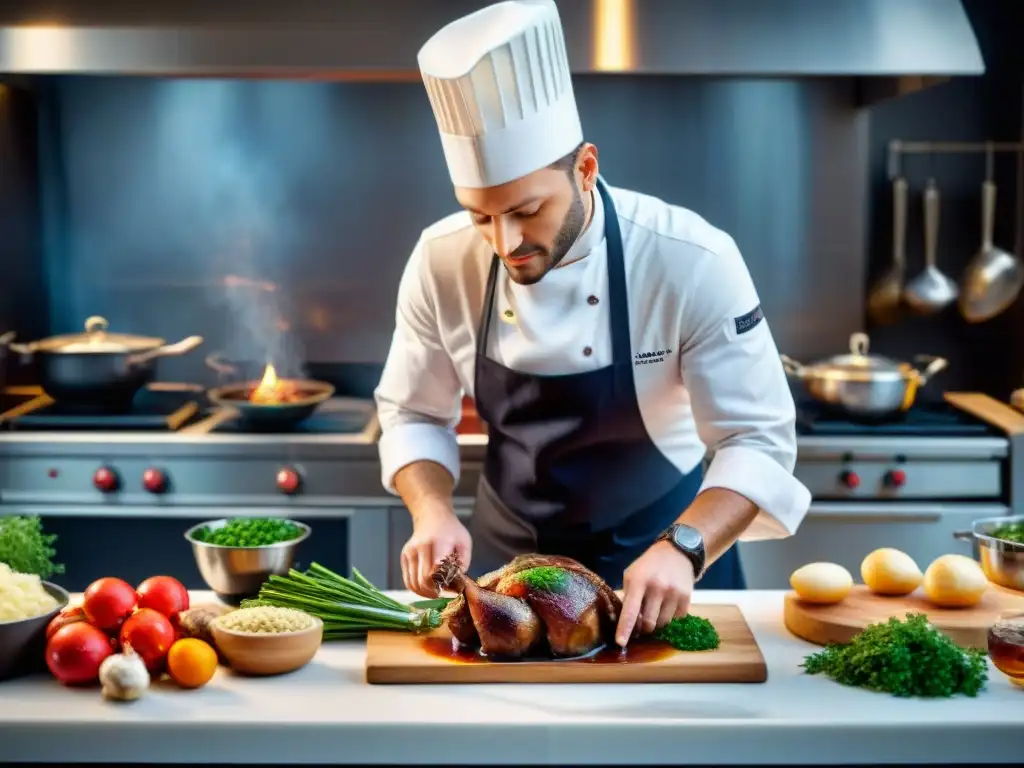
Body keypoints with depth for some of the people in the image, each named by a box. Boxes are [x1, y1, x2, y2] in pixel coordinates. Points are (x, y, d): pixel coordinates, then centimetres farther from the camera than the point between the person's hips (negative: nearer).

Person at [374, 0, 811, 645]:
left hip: (663, 547, -2)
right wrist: (433, 511, -21)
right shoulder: (442, 262, -16)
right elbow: (414, 417, -3)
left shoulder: (692, 261, -25)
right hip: (508, 547, 2)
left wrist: (682, 550, -38)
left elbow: (758, 440, -23)